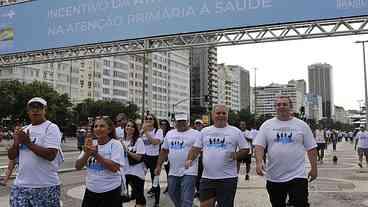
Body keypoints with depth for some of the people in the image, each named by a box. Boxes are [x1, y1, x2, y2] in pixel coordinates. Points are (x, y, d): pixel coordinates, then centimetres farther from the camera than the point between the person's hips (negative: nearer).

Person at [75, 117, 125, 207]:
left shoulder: (115, 144, -9)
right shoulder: (91, 144, 4)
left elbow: (114, 168, -19)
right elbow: (78, 166, 1)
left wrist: (96, 154, -22)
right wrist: (87, 153, -16)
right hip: (90, 191, 4)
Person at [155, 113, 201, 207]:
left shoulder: (196, 134, -6)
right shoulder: (169, 134, 11)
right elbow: (164, 150, 18)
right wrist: (159, 165, 16)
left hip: (189, 172, -6)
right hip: (173, 172, 6)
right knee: (173, 195, 19)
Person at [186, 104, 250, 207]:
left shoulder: (235, 131, 1)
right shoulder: (205, 131, 9)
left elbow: (245, 149, 3)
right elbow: (196, 148, 12)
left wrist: (236, 155, -15)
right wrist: (189, 160, -4)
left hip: (227, 178, -2)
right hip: (207, 177, 3)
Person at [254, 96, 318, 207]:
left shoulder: (302, 125, 3)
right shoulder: (267, 125, 3)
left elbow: (311, 148, 6)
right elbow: (259, 145, -3)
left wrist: (314, 168, 3)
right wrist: (259, 162, -18)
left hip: (297, 176, -1)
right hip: (273, 178, 2)